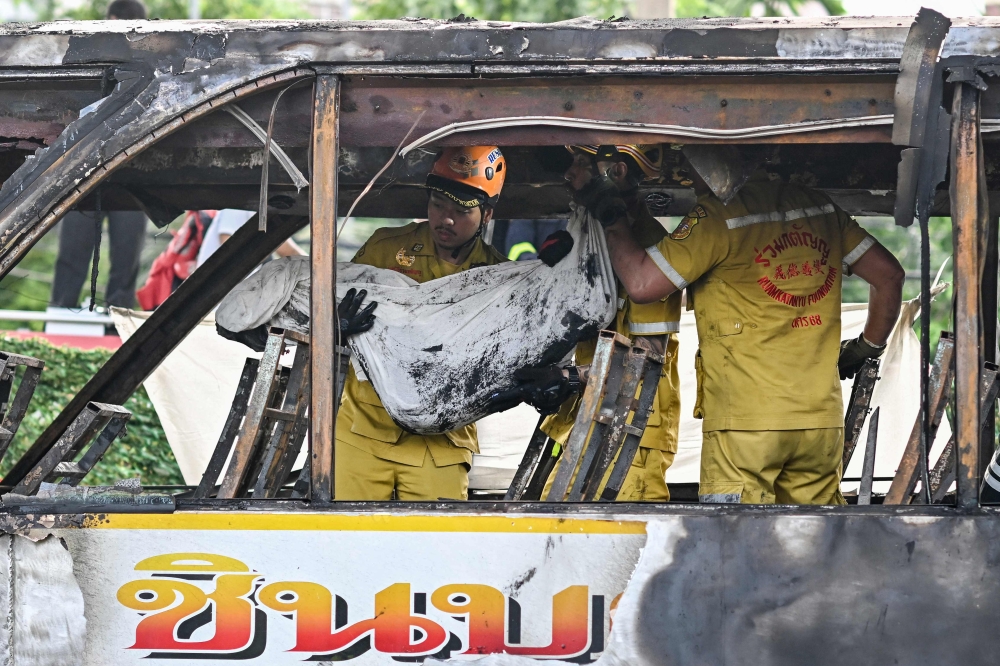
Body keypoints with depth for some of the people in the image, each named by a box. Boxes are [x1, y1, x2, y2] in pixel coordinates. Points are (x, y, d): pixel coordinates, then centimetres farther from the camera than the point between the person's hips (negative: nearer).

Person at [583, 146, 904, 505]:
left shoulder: (716, 218, -7)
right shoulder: (819, 207, 11)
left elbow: (641, 283, -9)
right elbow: (889, 274, 15)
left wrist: (612, 219, 7)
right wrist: (868, 347, 28)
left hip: (745, 420, -6)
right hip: (822, 419, 6)